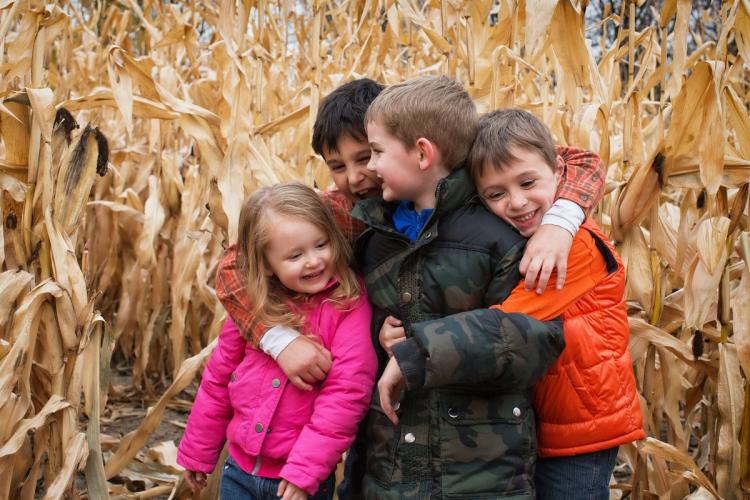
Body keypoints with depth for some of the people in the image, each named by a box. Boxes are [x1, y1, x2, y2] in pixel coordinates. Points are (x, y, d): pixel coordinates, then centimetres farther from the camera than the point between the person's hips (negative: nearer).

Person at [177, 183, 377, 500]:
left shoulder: (349, 306, -13)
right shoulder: (253, 305, -3)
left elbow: (346, 392, -19)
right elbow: (219, 379, 6)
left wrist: (305, 472, -20)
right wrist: (198, 453, 12)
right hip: (239, 471, 4)